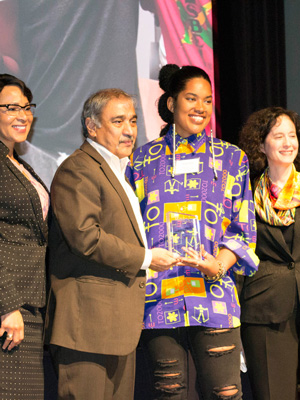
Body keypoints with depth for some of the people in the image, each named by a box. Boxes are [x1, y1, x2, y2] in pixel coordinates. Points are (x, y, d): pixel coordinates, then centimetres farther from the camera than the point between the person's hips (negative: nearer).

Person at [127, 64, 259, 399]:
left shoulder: (230, 158, 13)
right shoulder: (143, 159, 13)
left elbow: (244, 229, 8)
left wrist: (219, 265, -10)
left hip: (213, 294, 0)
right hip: (158, 297, 1)